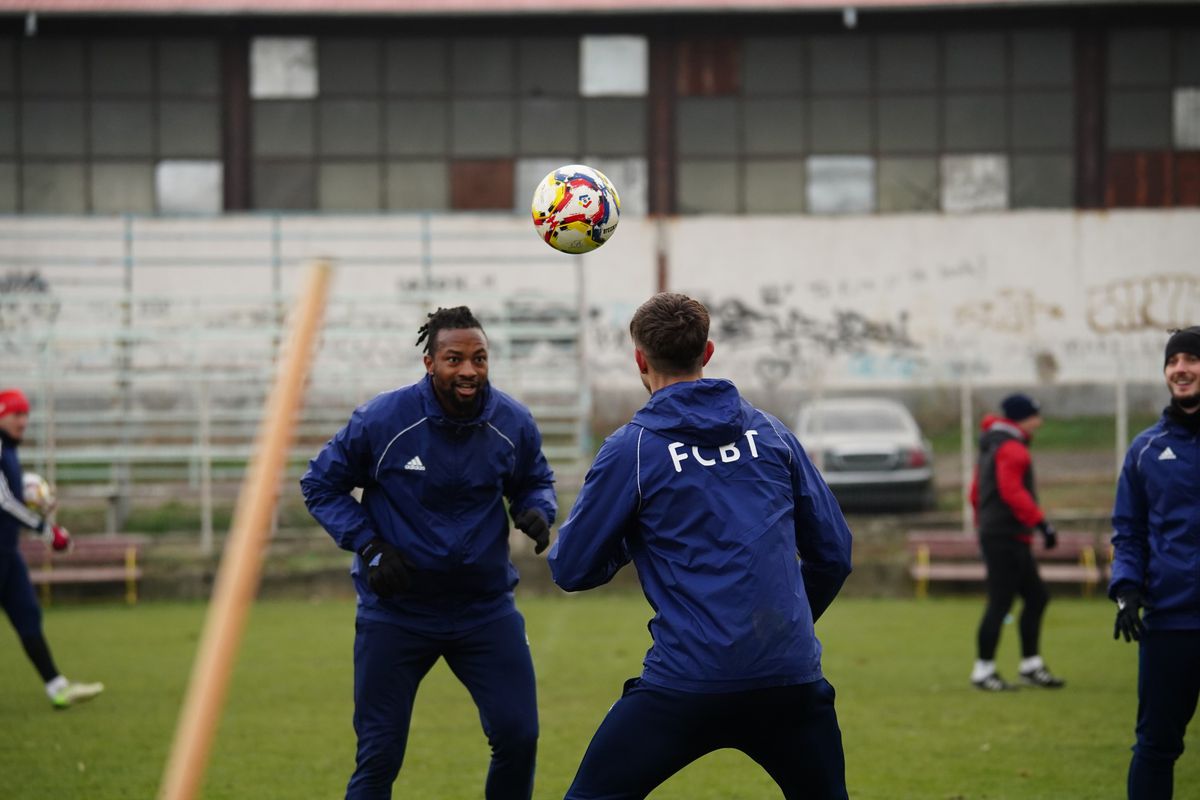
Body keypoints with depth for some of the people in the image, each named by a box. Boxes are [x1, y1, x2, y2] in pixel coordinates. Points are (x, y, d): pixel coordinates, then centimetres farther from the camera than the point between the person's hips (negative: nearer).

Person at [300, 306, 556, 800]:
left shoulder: (513, 424, -7)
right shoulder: (381, 420, -15)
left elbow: (536, 481, 13)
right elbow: (319, 485, -2)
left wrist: (537, 510, -11)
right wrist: (367, 544, -15)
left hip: (486, 608, 2)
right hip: (396, 610, -2)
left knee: (518, 737, -4)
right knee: (379, 756, 1)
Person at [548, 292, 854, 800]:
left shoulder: (631, 449, -1)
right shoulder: (770, 433, 9)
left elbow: (570, 570, 2)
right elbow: (833, 552, 12)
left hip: (689, 682, -3)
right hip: (790, 674, 3)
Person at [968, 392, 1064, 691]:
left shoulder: (993, 445, 19)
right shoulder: (1012, 449, -12)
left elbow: (976, 492, 23)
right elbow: (1012, 492, -24)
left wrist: (983, 525, 26)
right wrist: (1042, 523, -25)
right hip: (1007, 538, -10)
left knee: (1037, 597, 12)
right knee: (1000, 603, -8)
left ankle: (1031, 666, 16)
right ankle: (983, 670, -4)